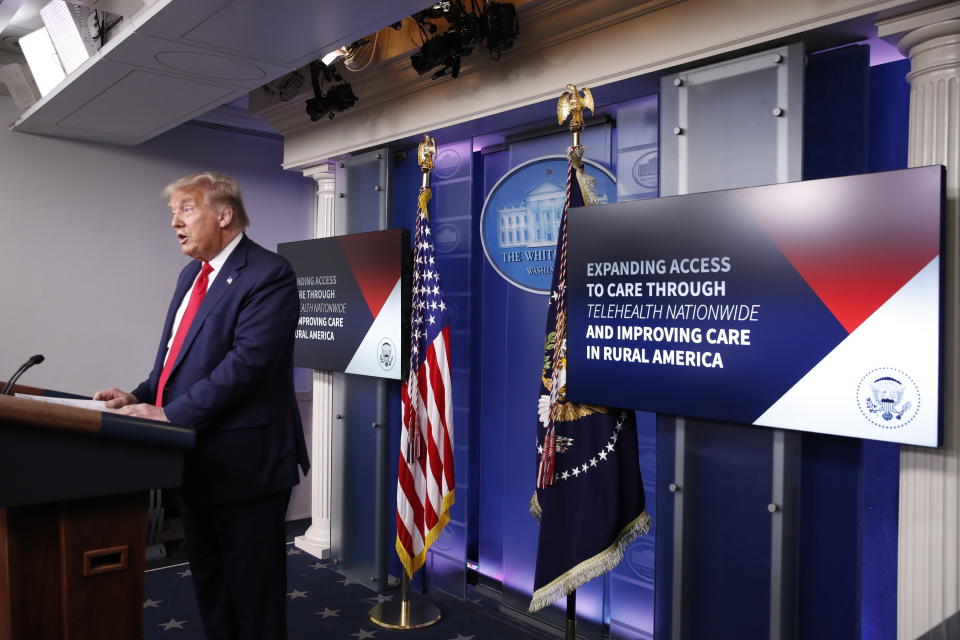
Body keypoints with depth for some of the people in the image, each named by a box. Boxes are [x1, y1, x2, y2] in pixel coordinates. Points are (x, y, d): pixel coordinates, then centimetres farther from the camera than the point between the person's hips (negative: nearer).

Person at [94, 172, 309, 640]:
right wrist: (140, 397, 2)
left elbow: (247, 361, -24)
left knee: (252, 592, 6)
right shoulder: (192, 274, 15)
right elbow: (175, 356, 18)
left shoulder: (268, 275, -15)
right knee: (209, 588, 21)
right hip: (195, 460, 9)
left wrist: (171, 414, -24)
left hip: (244, 460, -9)